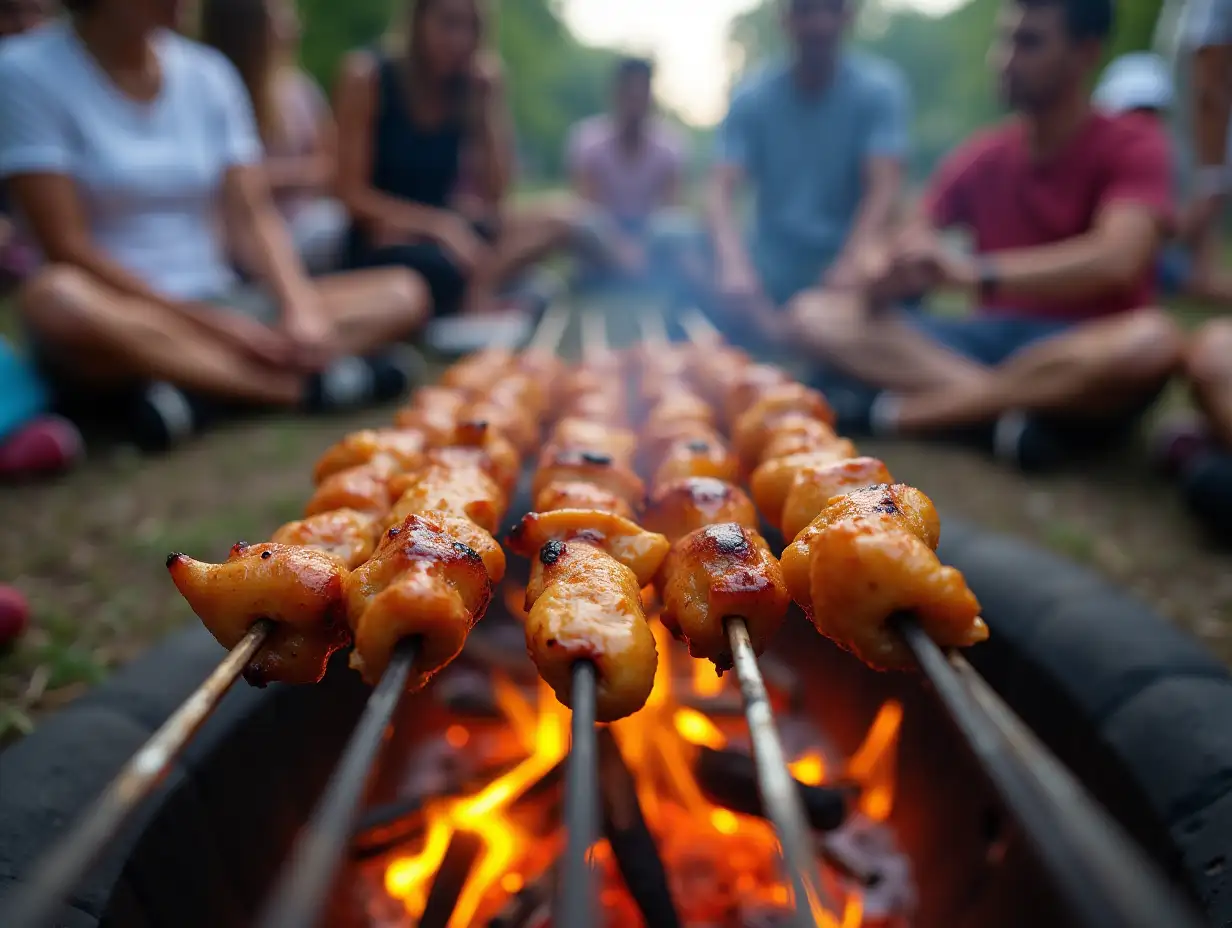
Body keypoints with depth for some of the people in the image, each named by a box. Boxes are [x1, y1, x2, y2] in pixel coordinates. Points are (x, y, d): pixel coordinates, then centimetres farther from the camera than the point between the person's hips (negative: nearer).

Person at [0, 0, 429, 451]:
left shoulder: (209, 73, 5)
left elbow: (254, 215, -2)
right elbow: (66, 246, -13)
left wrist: (301, 309, -20)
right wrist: (207, 322, -19)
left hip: (220, 305, 4)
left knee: (403, 293, -10)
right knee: (57, 298, -39)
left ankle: (195, 387, -25)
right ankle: (304, 384, -27)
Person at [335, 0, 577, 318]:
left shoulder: (474, 84, 0)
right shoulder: (367, 75, -10)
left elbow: (494, 194, -4)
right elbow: (351, 193, -14)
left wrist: (490, 100, -13)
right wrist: (437, 222, -28)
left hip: (452, 230, 5)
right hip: (384, 245, -4)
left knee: (564, 217, -14)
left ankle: (477, 289, -31)